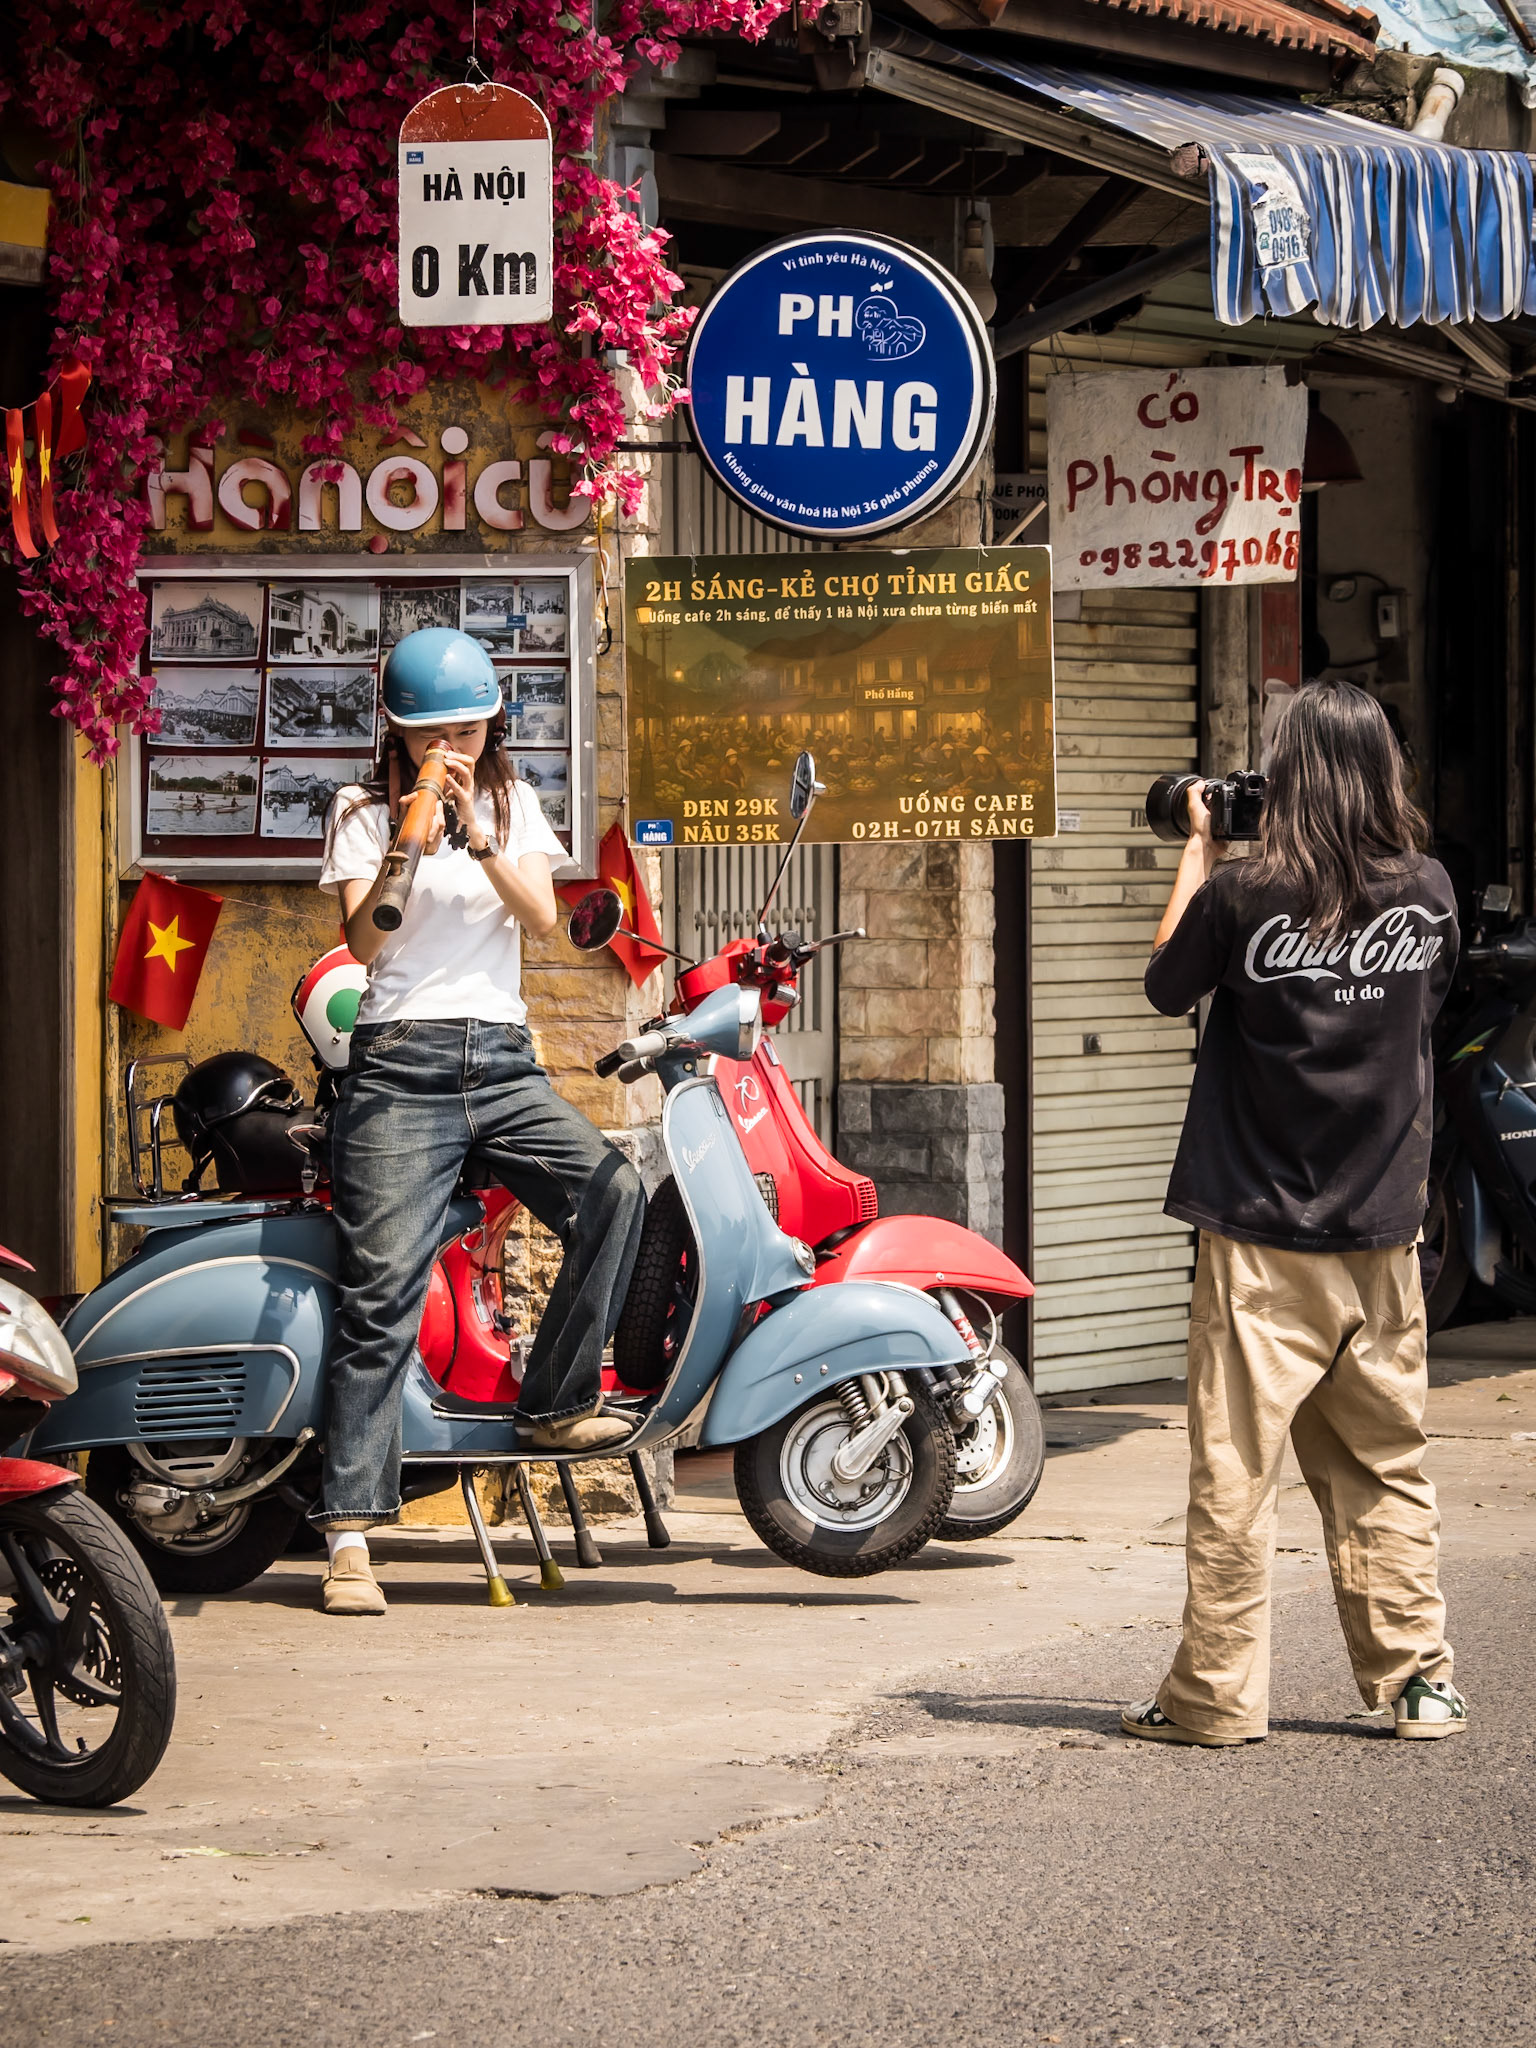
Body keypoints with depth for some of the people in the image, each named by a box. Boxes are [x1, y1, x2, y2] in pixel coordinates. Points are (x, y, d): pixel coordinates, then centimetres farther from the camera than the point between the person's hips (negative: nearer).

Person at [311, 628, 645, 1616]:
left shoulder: (513, 802, 15)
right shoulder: (364, 812, 7)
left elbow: (541, 916, -1)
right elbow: (364, 939, -7)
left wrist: (477, 836, -14)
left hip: (503, 1060, 3)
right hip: (401, 1064, -3)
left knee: (615, 1189, -24)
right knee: (382, 1294, -12)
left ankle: (557, 1401, -11)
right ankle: (350, 1536, -14)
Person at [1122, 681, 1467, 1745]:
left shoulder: (1244, 898, -12)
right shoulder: (1429, 893, -1)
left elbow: (1167, 985, 6)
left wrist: (1199, 852, 13)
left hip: (1261, 1235, -4)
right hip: (1382, 1229, 4)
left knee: (1236, 1469, 0)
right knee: (1387, 1466, 13)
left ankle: (1217, 1694, 2)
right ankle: (1418, 1678, 14)